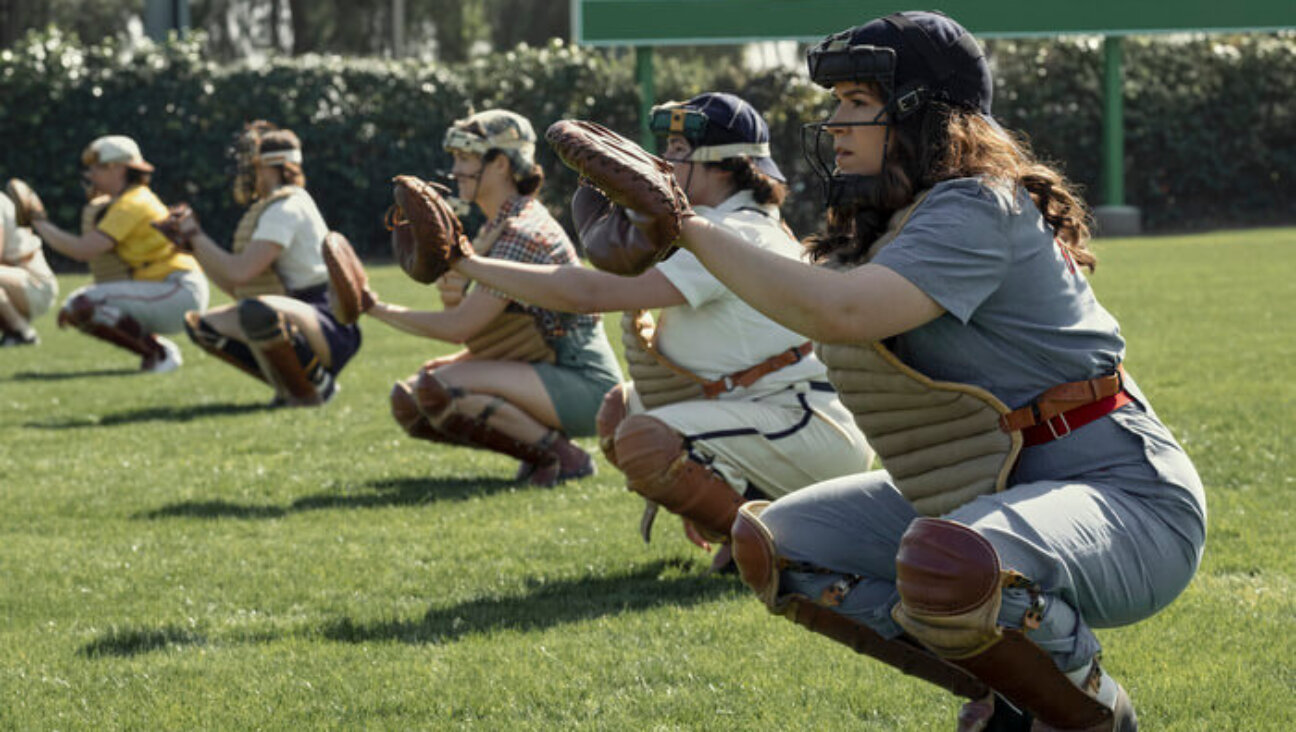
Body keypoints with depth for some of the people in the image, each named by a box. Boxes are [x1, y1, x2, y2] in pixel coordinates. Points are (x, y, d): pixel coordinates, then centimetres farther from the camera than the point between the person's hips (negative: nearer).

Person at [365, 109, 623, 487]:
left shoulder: (520, 233, -18)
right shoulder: (496, 227, 14)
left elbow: (460, 327, -20)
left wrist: (379, 309, -12)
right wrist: (456, 296, -3)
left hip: (582, 384, -10)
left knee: (439, 388, -26)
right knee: (408, 401, 1)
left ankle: (562, 455, -13)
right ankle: (538, 448, 5)